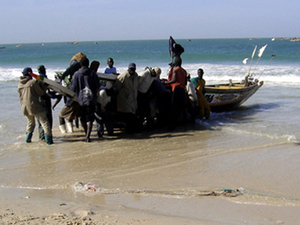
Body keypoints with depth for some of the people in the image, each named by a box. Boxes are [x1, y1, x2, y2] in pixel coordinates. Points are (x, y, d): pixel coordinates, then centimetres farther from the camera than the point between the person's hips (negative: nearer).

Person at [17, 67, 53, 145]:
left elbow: (21, 96, 17)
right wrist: (42, 87, 11)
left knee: (30, 122, 25)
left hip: (24, 107, 6)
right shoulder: (33, 82, -11)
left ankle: (28, 138, 23)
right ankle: (49, 139, -6)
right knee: (44, 121, -1)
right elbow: (41, 93, -5)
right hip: (34, 106, -6)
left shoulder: (19, 84, 9)